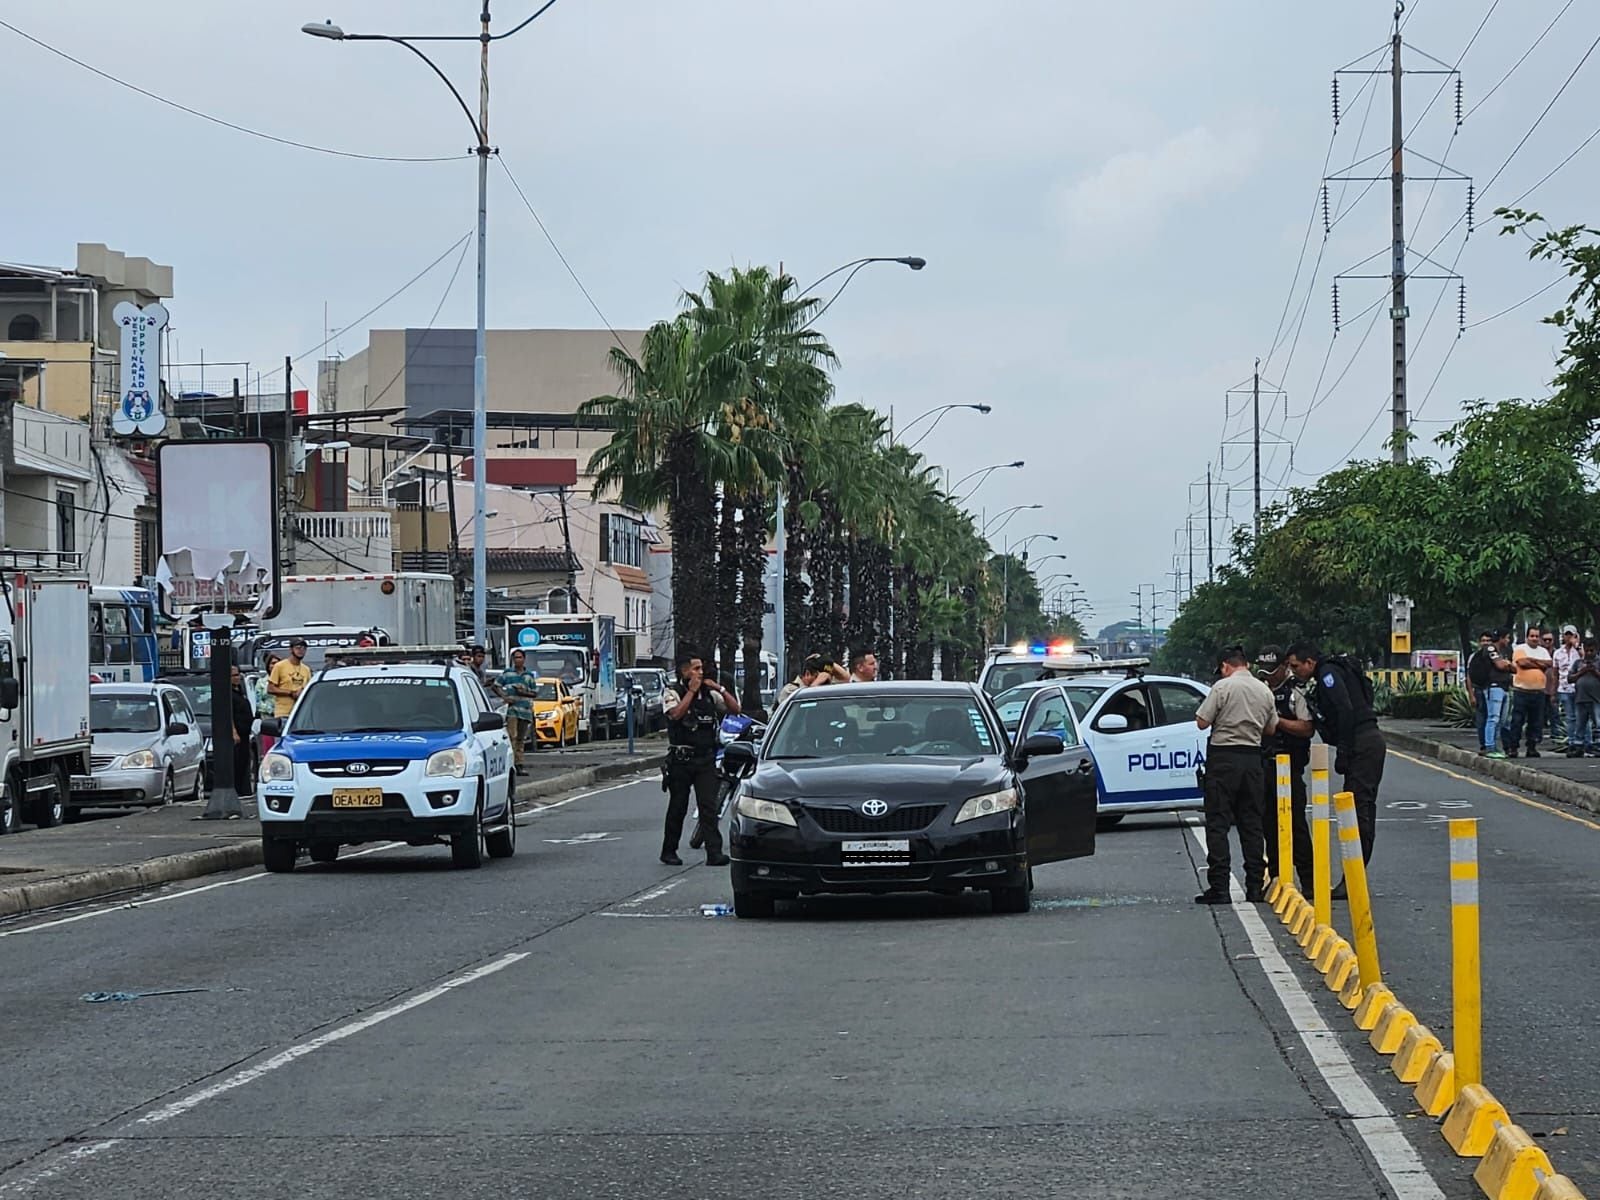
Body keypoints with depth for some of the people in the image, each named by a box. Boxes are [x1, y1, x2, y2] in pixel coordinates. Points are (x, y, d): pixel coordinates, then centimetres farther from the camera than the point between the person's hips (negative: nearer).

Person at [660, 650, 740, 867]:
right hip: (681, 758, -3)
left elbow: (735, 708, 10)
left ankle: (714, 852, -11)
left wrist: (719, 689, -1)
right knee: (678, 806, 5)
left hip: (705, 758, 3)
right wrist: (691, 691, -15)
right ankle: (669, 851, 17)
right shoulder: (672, 693, -2)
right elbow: (676, 713, -21)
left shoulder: (708, 692, 11)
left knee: (709, 806, -6)